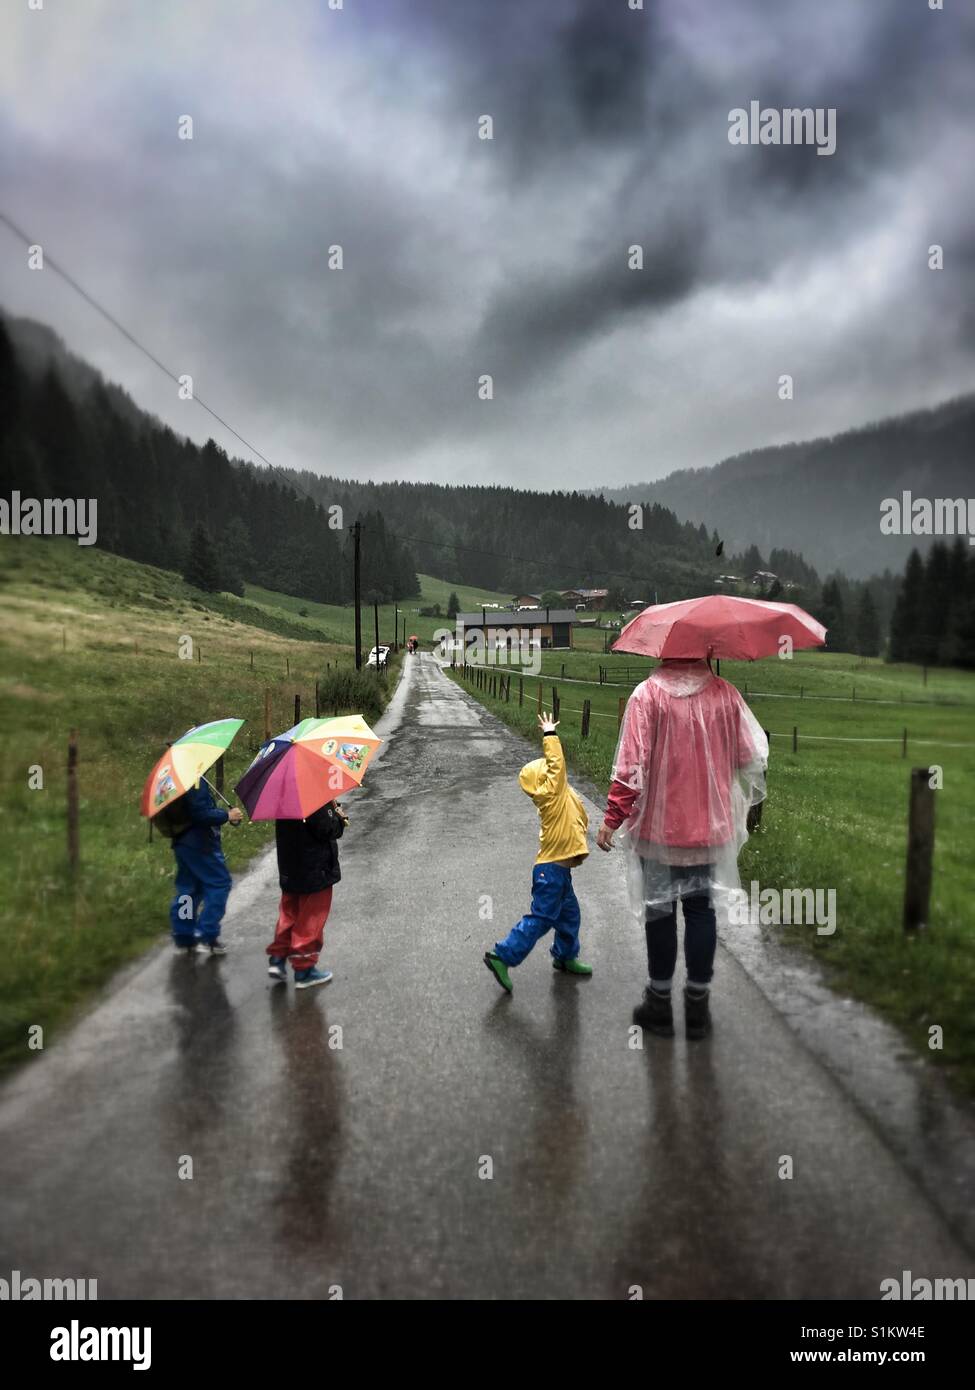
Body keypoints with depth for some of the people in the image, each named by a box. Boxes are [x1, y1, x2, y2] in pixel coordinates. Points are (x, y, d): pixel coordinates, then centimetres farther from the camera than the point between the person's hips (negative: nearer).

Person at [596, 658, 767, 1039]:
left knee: (659, 910, 11)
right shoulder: (725, 694, -5)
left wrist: (612, 818, -9)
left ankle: (659, 1003, 22)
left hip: (658, 825, -2)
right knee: (702, 910, 13)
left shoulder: (647, 695, -14)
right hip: (710, 825, 2)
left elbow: (632, 765, -17)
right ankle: (698, 1004, 21)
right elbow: (752, 757, 0)